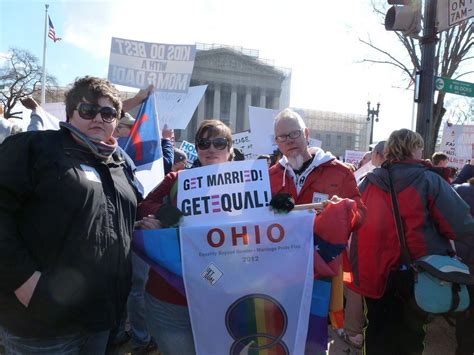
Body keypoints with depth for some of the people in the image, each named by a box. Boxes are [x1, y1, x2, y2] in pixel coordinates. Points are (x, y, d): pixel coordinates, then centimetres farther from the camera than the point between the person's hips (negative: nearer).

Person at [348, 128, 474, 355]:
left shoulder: (368, 182, 2)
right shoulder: (429, 180, -10)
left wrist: (359, 270, 12)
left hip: (374, 274, 3)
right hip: (414, 273, -3)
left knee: (378, 332, 18)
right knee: (408, 336, 14)